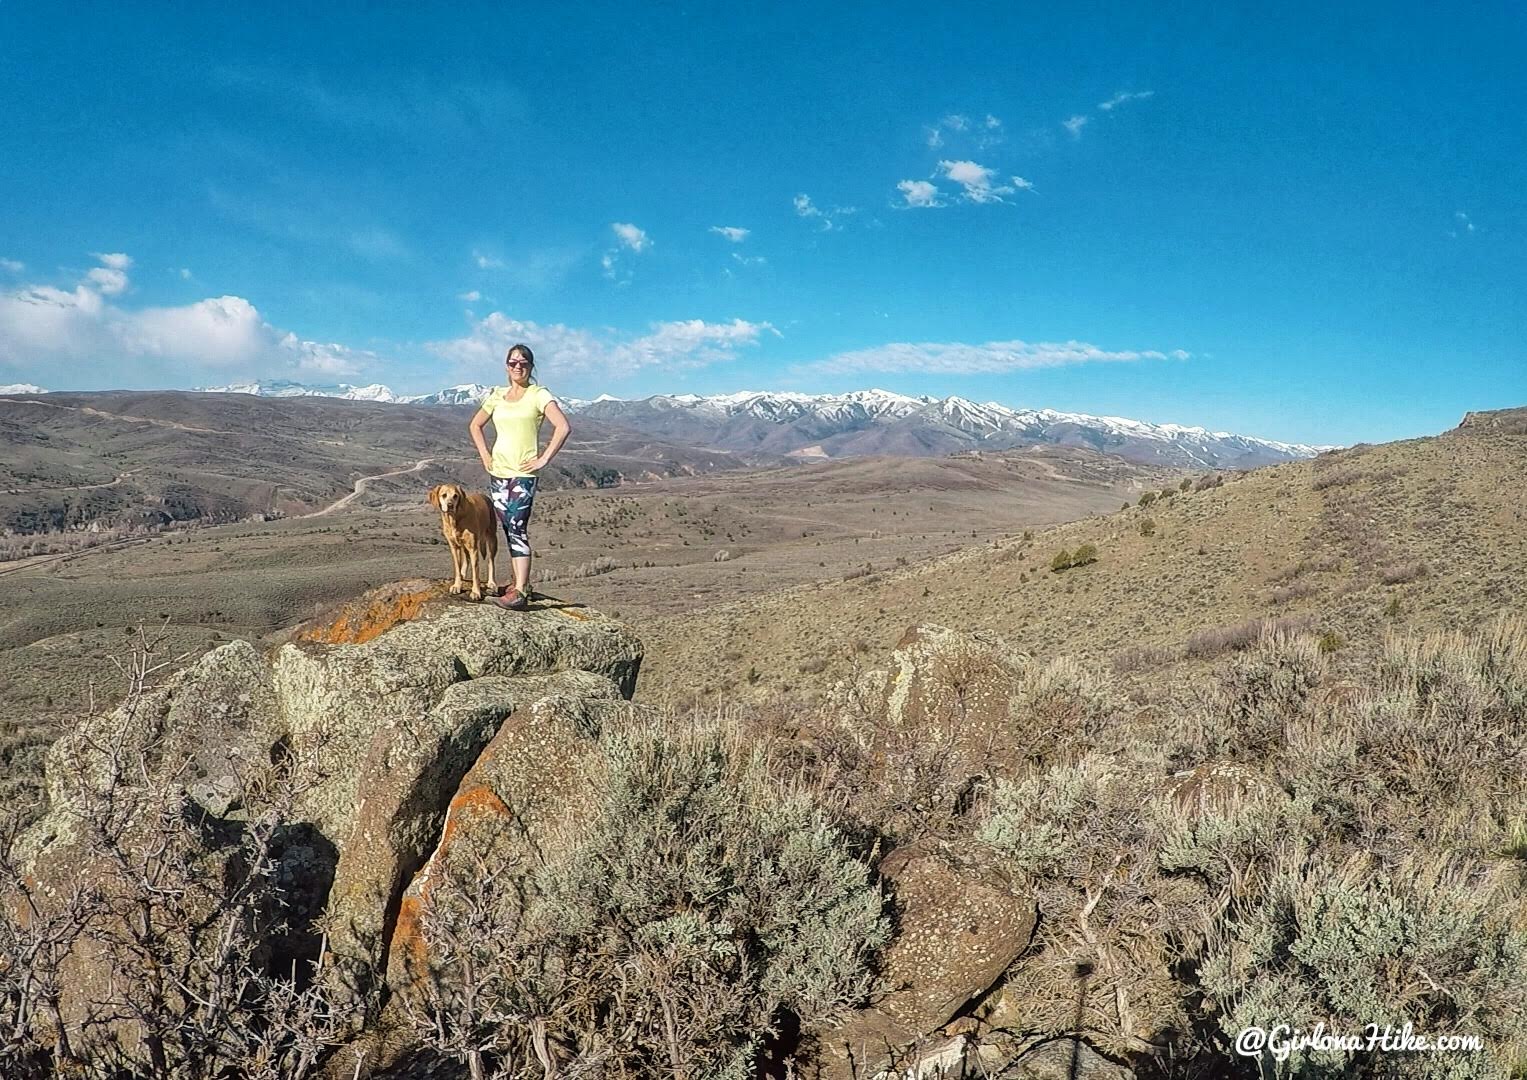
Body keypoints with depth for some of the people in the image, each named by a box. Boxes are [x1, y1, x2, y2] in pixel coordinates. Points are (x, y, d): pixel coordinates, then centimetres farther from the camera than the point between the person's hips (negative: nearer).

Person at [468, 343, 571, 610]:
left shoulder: (539, 395, -6)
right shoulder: (496, 395, 11)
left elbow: (563, 427, -18)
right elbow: (475, 425, 25)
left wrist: (543, 459, -16)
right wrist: (484, 455, 12)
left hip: (523, 473, -6)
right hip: (497, 472, 6)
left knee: (517, 529, -13)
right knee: (509, 529, 10)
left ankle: (519, 593, -14)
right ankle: (521, 583, 19)